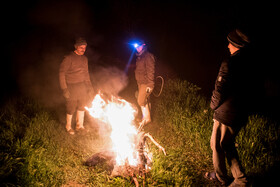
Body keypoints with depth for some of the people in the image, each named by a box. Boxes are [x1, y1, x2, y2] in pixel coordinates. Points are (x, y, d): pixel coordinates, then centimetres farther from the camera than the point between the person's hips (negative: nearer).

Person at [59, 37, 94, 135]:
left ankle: (80, 125, 31)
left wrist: (89, 85, 12)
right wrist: (64, 89, -17)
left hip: (82, 86, 6)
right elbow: (62, 73, -13)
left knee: (82, 106, 14)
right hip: (71, 86, -6)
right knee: (71, 108, 4)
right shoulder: (69, 58, -14)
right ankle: (68, 126, 26)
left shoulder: (84, 58, 7)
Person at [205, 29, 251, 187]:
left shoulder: (229, 64, -23)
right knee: (228, 144, 23)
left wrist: (214, 105, -1)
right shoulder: (249, 63, 2)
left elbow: (220, 91, -21)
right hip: (242, 114, 8)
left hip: (226, 115, -8)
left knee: (217, 145, 14)